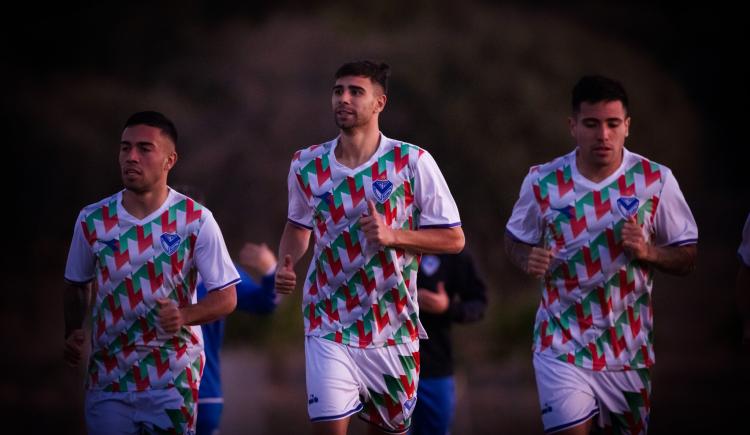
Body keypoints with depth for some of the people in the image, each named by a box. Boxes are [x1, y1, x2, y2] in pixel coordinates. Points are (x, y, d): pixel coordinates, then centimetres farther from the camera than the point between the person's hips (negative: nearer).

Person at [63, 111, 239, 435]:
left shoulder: (195, 220, -7)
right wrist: (72, 333, -2)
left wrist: (184, 316, -23)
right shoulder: (92, 220, 1)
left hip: (173, 381, -2)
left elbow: (226, 297, -4)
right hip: (107, 377, 2)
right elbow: (77, 284, 16)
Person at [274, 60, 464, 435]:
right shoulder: (307, 165, -1)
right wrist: (286, 265, -2)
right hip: (329, 323, 1)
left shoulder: (412, 162, -9)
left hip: (394, 327, 0)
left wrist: (393, 235, -21)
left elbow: (454, 238, -7)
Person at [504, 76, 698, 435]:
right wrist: (527, 259, -11)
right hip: (562, 345, -1)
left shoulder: (656, 180, -5)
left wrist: (647, 252, -19)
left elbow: (687, 258, 1)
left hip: (629, 348, 1)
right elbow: (515, 239, 12)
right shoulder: (543, 181, -3)